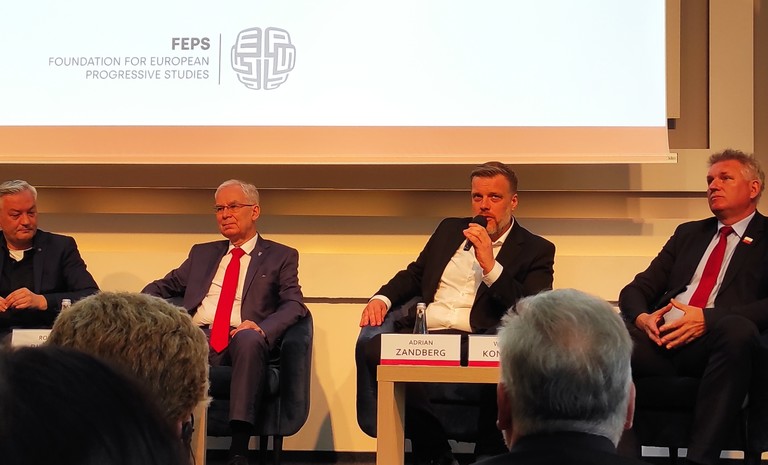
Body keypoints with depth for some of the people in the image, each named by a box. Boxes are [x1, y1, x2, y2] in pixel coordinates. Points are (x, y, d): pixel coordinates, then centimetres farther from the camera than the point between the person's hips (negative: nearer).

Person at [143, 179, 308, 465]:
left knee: (250, 339, -40)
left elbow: (294, 304, 5)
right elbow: (164, 286, 29)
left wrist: (262, 328, -17)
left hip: (242, 339, -2)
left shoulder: (281, 257, 18)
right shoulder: (202, 253, 31)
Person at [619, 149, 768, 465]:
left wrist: (707, 319, -16)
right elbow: (636, 289, 23)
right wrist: (641, 317, -2)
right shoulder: (688, 234, 29)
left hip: (713, 344, -4)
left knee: (738, 327, -38)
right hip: (660, 340, 4)